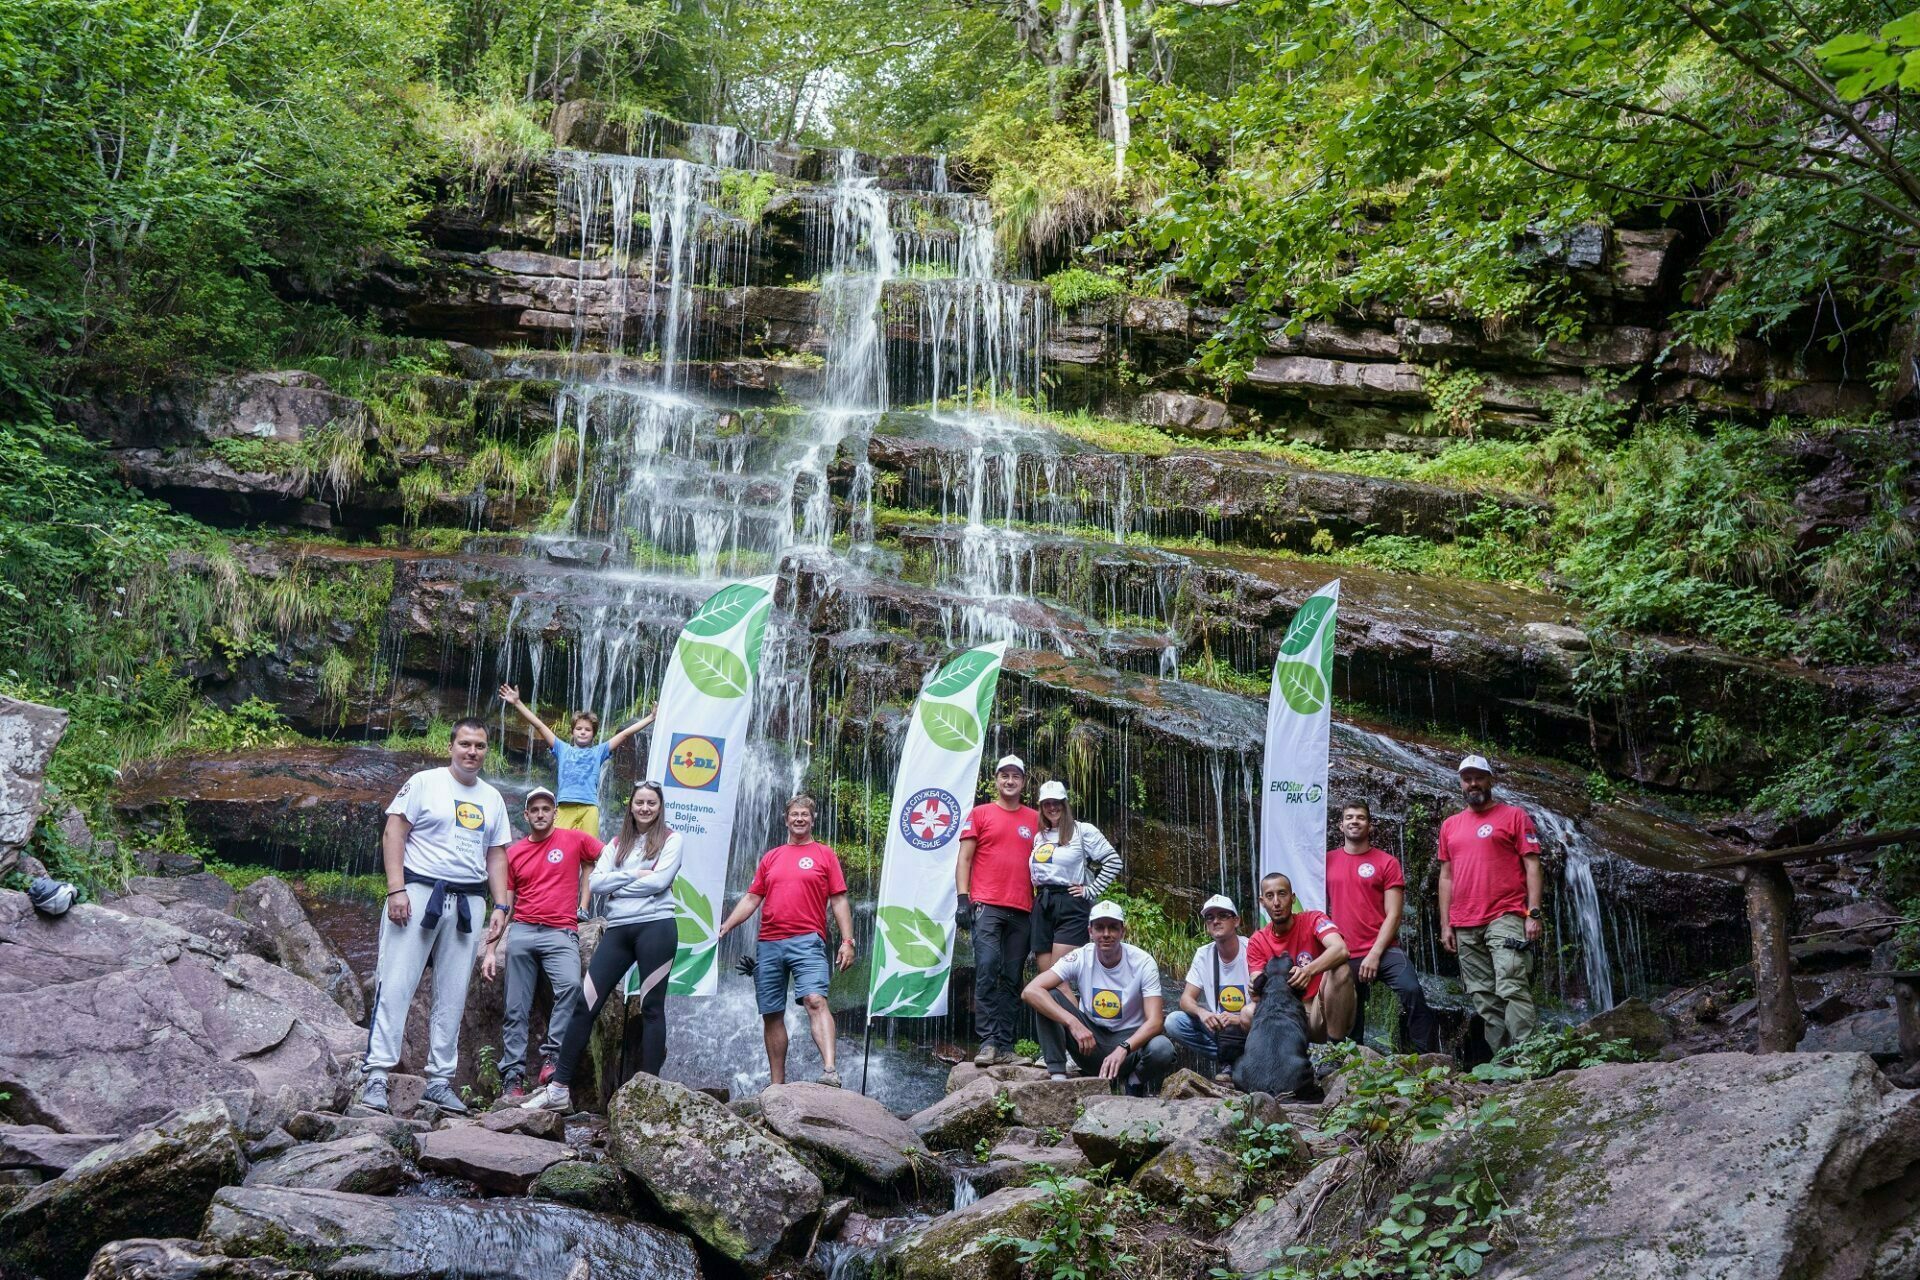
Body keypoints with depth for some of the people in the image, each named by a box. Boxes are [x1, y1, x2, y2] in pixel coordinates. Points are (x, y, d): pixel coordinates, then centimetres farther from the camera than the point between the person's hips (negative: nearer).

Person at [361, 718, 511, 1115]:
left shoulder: (492, 798, 15)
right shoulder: (424, 783, 0)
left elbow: (497, 855, 16)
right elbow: (393, 834, -5)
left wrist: (501, 906, 5)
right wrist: (396, 889, -15)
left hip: (468, 903, 5)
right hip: (419, 891, -5)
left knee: (452, 996, 6)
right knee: (396, 985, -7)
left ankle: (439, 1081, 11)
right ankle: (377, 1076, -6)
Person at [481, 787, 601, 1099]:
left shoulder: (574, 839, 6)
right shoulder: (513, 853, 14)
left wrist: (584, 902, 9)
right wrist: (491, 951, 9)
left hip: (561, 933, -3)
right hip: (521, 933, 3)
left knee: (571, 985, -29)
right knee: (516, 1009, 0)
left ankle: (551, 1054, -18)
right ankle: (512, 1076, 4)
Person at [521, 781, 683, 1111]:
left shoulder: (670, 839, 5)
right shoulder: (617, 844, 18)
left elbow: (659, 881, -10)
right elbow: (595, 883, 5)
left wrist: (616, 884, -1)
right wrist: (634, 875, -5)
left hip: (655, 926, -4)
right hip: (617, 930, 5)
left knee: (651, 1008, -2)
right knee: (586, 1003, -3)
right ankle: (559, 1088, -1)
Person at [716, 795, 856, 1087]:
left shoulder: (824, 854, 9)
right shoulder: (770, 858, 18)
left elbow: (839, 901, 5)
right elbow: (751, 899, 18)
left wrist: (847, 941, -4)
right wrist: (724, 928, 7)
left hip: (807, 942, -4)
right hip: (768, 944, 4)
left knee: (816, 1000, -23)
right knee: (772, 1015, 5)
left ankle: (830, 1070, -34)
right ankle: (777, 1085, 11)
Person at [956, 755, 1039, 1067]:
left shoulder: (1034, 819, 16)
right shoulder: (980, 814, 8)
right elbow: (964, 858, 5)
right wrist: (963, 899, -6)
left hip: (1022, 911, 3)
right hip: (987, 907, -3)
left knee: (1012, 979, 3)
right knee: (987, 971, -13)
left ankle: (1006, 1045, 4)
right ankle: (989, 1041, -12)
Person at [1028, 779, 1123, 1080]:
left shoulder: (1082, 831, 2)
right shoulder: (1038, 837, 19)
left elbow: (1113, 861, -3)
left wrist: (1091, 891, -5)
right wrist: (1037, 897, 14)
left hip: (1071, 905, -6)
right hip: (1041, 908, 6)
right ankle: (1051, 1054, 1)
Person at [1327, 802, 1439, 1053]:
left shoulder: (1387, 862, 2)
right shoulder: (1328, 861, 8)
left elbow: (1394, 914, -3)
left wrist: (1375, 954, -13)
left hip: (1382, 950, -3)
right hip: (1345, 955, 3)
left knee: (1411, 990, -26)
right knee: (1349, 1021, 7)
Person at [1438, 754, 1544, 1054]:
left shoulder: (1514, 816, 5)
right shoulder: (1450, 825, 18)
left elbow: (1532, 866, 0)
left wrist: (1534, 914, -10)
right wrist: (1445, 924, 10)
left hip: (1505, 919, -5)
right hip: (1465, 927, 5)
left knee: (1512, 989, -16)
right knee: (1484, 998, 2)